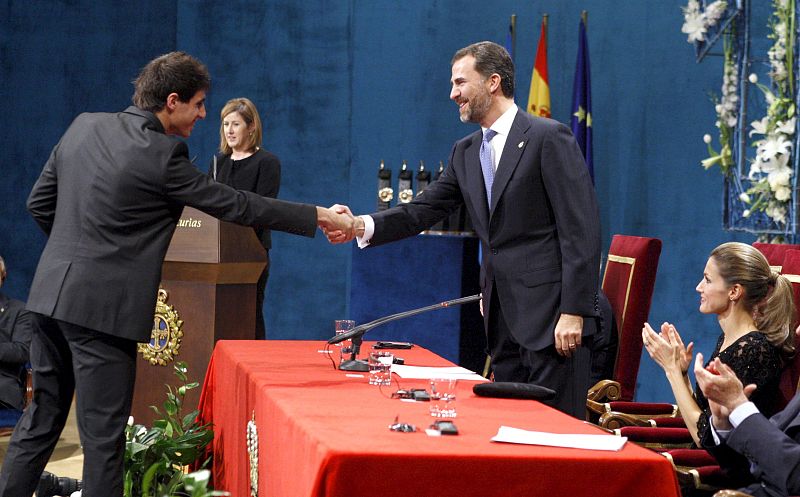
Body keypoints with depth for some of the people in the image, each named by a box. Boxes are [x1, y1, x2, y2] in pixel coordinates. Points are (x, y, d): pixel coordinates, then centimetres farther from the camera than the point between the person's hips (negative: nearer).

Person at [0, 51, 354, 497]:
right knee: (104, 435, 0)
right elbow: (234, 205, -9)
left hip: (51, 293, 8)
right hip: (102, 306, -8)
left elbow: (40, 203, 14)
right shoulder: (161, 155, -14)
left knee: (42, 418, 16)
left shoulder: (85, 126, 8)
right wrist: (318, 217, -2)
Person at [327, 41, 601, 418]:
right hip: (502, 319, 8)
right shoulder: (465, 153, 15)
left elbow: (581, 229, -13)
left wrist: (574, 312, -18)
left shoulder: (549, 138, -9)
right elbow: (424, 209, 10)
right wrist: (362, 226, -8)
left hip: (551, 314, -8)